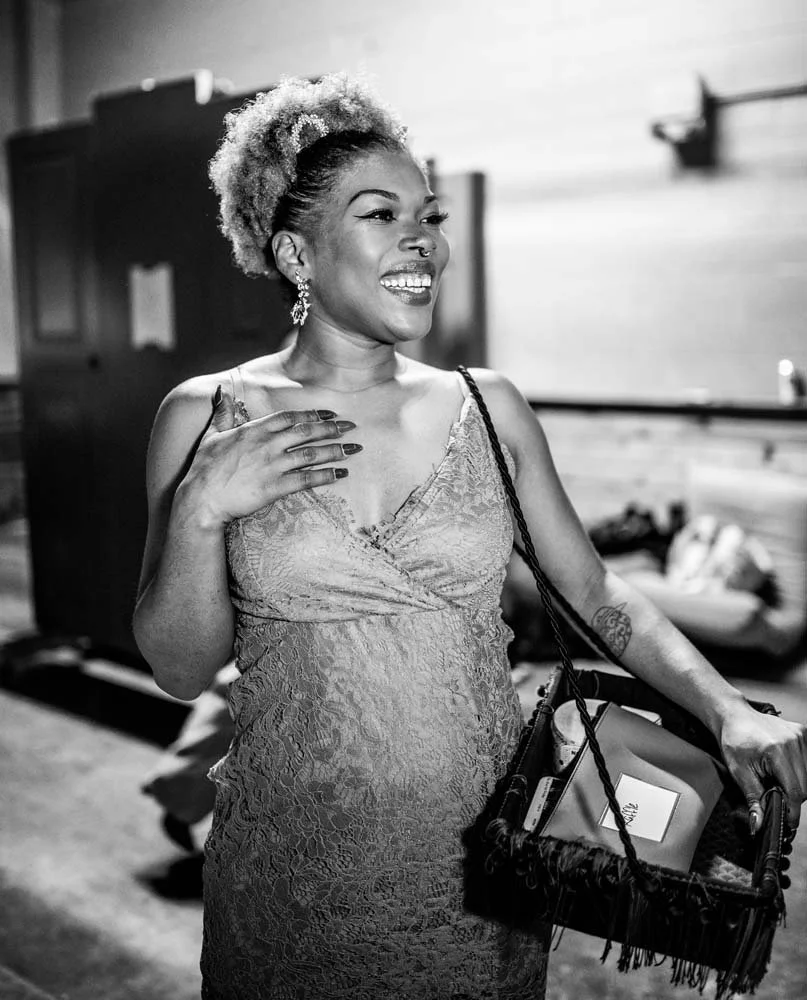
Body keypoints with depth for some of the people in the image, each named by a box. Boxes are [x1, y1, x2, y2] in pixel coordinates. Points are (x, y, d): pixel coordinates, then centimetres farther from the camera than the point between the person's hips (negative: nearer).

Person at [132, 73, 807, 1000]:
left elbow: (597, 594, 4)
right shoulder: (204, 417, -6)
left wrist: (728, 709, -9)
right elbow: (181, 669, -3)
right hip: (297, 880, -1)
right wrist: (200, 509, -18)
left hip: (485, 861, 2)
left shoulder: (489, 408, -2)